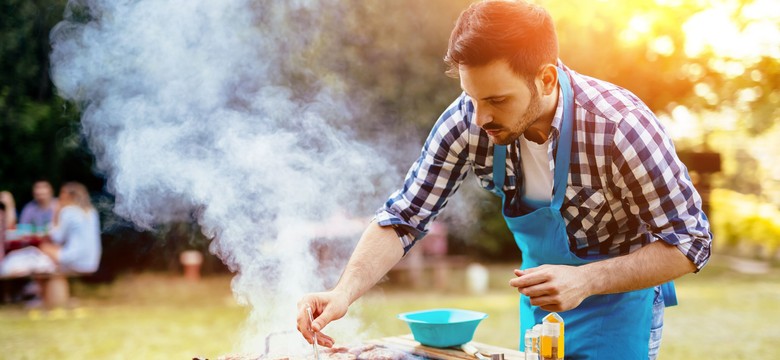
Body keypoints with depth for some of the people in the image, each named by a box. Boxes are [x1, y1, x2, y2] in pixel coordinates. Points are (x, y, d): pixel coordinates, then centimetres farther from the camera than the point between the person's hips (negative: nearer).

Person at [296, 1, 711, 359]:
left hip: (620, 293, -4)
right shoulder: (467, 120, -22)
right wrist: (345, 291, -31)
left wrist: (585, 281, -35)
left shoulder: (619, 127, -32)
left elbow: (689, 242, -24)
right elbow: (403, 217, -16)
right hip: (541, 291, 4)